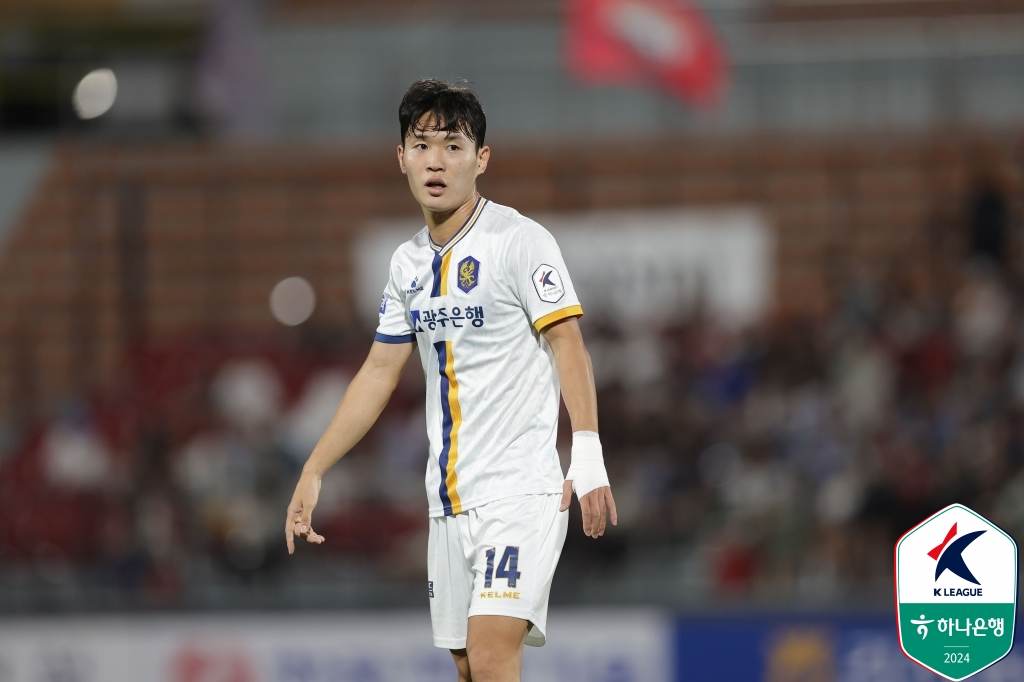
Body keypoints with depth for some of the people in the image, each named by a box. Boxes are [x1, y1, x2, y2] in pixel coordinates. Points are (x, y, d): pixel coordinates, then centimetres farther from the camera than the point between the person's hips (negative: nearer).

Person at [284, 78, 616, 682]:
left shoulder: (520, 240, -7)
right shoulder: (409, 263, 13)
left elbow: (569, 347, -12)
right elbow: (380, 373, 20)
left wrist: (588, 456, -24)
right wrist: (314, 472, 17)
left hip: (521, 491, -7)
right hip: (450, 498, 7)